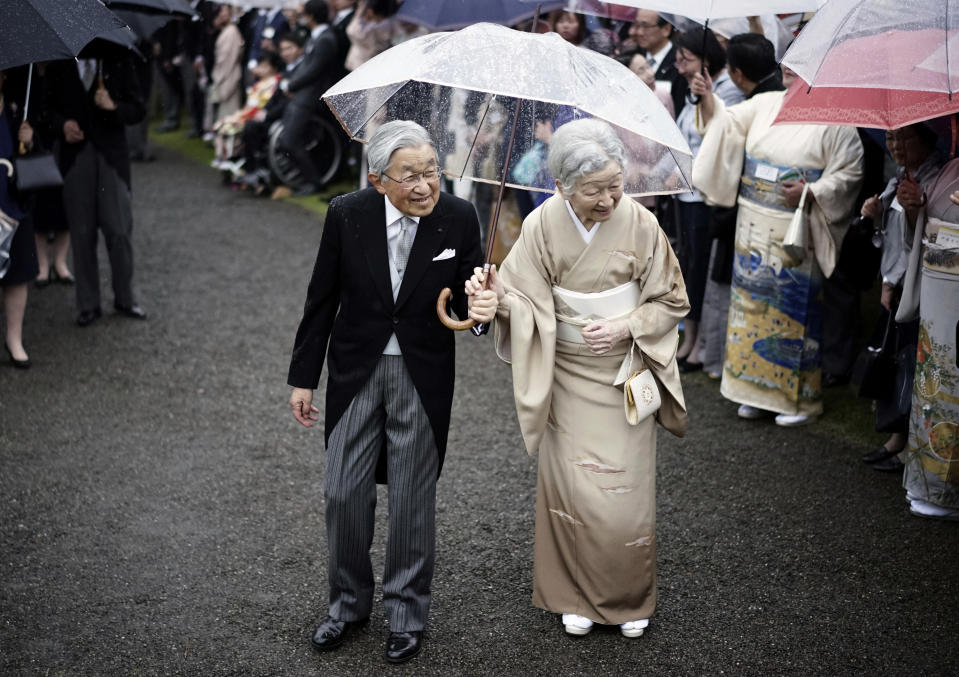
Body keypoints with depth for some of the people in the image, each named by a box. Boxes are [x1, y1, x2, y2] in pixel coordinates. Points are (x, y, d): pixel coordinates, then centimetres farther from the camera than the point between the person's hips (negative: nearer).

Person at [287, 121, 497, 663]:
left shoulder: (459, 218, -12)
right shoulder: (347, 215, -12)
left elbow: (466, 294, 0)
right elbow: (322, 301, -2)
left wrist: (480, 307, -25)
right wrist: (304, 378, 3)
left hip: (423, 375, -1)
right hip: (356, 369, 1)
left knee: (414, 498, 9)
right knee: (345, 493, 7)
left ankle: (408, 612, 28)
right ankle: (350, 602, 30)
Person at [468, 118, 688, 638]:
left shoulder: (640, 224, -12)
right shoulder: (542, 225, -11)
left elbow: (671, 301, -1)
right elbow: (526, 300, -8)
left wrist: (625, 327, -17)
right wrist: (497, 291, -29)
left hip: (626, 376, 0)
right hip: (567, 377, 1)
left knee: (626, 491, 3)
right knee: (571, 488, 1)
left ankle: (632, 598, 25)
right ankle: (577, 595, 23)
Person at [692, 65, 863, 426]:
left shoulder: (835, 119, -8)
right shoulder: (766, 103, 8)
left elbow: (849, 173, -10)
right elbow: (728, 123, 10)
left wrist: (811, 193, -22)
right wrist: (708, 101, -7)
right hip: (756, 230, 5)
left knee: (795, 309, 0)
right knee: (753, 303, 10)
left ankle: (802, 398, 14)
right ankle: (757, 387, 24)